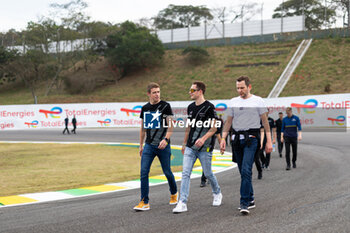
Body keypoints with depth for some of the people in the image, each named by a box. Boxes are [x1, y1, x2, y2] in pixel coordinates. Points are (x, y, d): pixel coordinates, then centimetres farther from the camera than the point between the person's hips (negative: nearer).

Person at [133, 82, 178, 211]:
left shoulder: (165, 106, -3)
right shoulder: (145, 108, 9)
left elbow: (170, 126, -6)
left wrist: (166, 139, -21)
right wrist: (141, 145, 18)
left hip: (163, 146, -3)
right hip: (149, 146, 3)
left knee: (167, 172, 7)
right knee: (144, 172, -7)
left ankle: (174, 194, 34)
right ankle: (144, 202, -3)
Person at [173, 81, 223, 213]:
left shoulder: (209, 107, -9)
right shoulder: (190, 107, 11)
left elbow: (214, 128, -11)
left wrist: (203, 138, -26)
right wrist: (184, 144, 22)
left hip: (204, 148, -5)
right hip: (190, 147, 5)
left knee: (208, 174, 8)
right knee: (185, 173, -5)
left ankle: (217, 193, 36)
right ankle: (182, 203, -5)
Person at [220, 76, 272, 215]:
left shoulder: (257, 101, 0)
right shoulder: (233, 102, 11)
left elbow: (265, 122, 1)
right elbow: (229, 121, 16)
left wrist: (269, 141, -4)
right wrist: (223, 138, 7)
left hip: (251, 138, -5)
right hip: (238, 138, 5)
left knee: (246, 171, -17)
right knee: (243, 172, 10)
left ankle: (244, 203, -15)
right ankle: (251, 200, 23)